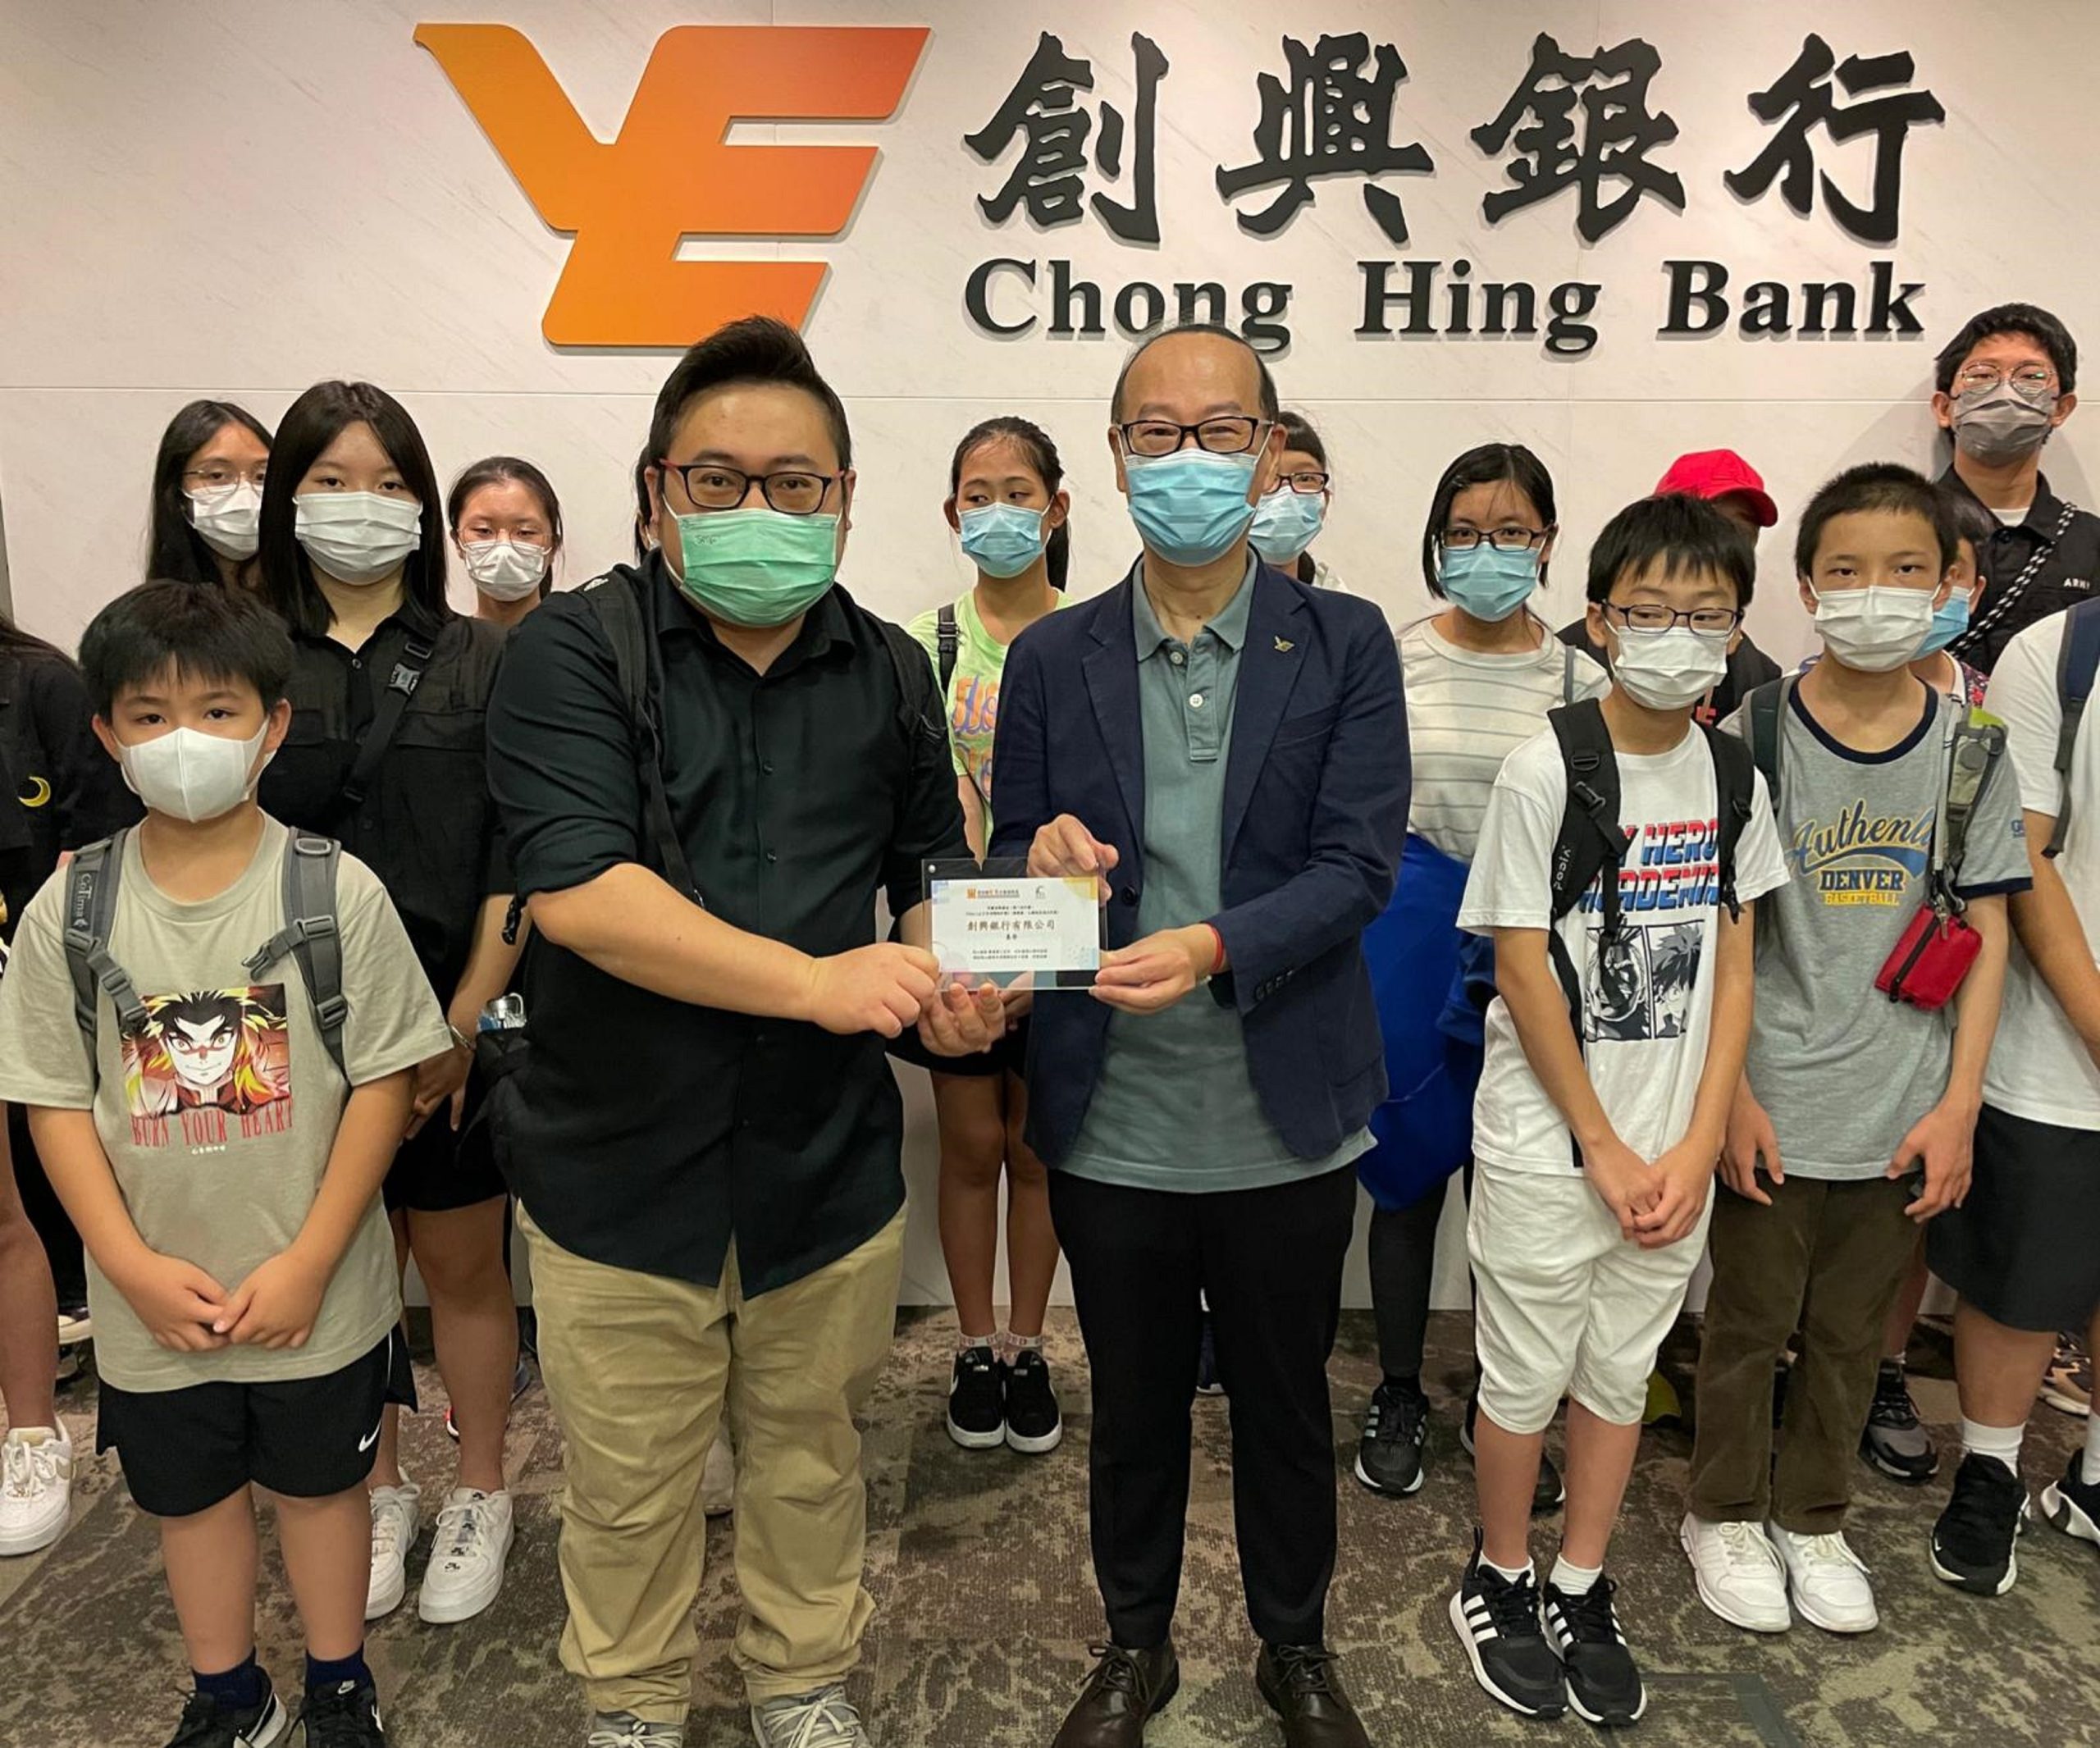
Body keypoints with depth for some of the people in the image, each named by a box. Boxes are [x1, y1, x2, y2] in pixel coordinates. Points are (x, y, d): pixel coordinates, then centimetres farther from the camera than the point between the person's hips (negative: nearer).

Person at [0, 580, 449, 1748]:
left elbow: (383, 1082, -12)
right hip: (153, 1301, 2)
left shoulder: (337, 892, -14)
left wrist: (307, 1264, -15)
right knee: (192, 1496, 21)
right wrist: (134, 1267, -12)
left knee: (320, 1481, 17)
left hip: (313, 1293, -2)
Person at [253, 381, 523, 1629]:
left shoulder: (484, 662, -1)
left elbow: (515, 863, -5)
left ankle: (481, 1499, 30)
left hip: (457, 1022, -1)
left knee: (464, 1263, 10)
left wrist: (466, 1021, -11)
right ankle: (380, 1498, 35)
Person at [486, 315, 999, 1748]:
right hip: (621, 1163, -2)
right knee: (628, 1481, 16)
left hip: (827, 1160, 3)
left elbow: (932, 867, 13)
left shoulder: (889, 672, 4)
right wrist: (818, 980, -27)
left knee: (810, 1455, 20)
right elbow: (576, 889, -21)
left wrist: (951, 981, -9)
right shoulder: (575, 651, -10)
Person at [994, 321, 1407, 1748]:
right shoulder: (1053, 658, 1)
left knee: (1287, 1401, 19)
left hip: (1286, 1117, 0)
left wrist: (1214, 945, -28)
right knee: (1133, 1403, 19)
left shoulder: (1345, 645, -3)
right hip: (1112, 1120, 1)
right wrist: (1048, 860, -20)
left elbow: (1360, 864, -12)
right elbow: (1012, 867, 3)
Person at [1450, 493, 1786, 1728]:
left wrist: (1699, 1145, -4)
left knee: (1622, 1372, 17)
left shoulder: (1736, 779, 1)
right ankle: (1499, 1581, 33)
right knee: (1528, 1378, 9)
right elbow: (1521, 967, -13)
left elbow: (1733, 969, 4)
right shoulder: (1550, 769, -14)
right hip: (1548, 1147, -4)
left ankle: (1581, 1593, 35)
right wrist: (1605, 1146, -11)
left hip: (1675, 1150, 5)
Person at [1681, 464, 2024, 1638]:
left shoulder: (1971, 748, 0)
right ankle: (1726, 1515, 33)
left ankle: (1814, 1519, 38)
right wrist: (1731, 1092, -10)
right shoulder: (1753, 736, -8)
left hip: (1902, 1117, 3)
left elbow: (1987, 933, 3)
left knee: (1851, 1333, 18)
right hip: (1772, 1106, -3)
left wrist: (1957, 1104, -2)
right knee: (1751, 1324, 12)